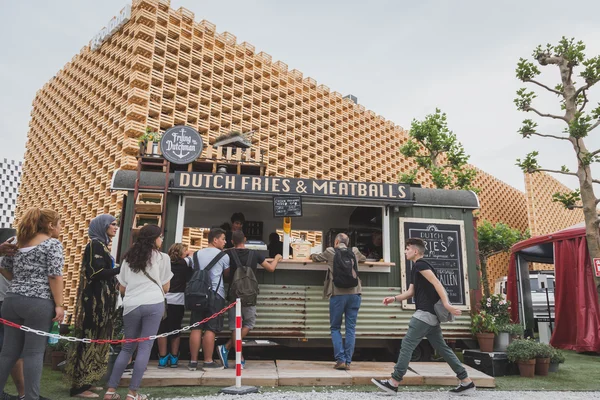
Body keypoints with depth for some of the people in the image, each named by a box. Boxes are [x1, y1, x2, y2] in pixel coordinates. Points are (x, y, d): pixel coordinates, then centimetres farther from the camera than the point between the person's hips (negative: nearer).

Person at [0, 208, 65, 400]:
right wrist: (59, 305, -12)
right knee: (34, 353, 0)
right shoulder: (53, 244, -8)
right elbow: (55, 276, -14)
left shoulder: (18, 242, 15)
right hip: (38, 303, -7)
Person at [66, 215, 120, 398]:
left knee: (97, 339, 12)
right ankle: (79, 386, 2)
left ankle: (85, 381, 21)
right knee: (90, 339, -5)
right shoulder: (95, 245, -11)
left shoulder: (101, 245, 15)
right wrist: (122, 268, -15)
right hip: (95, 300, -9)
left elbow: (104, 272, 12)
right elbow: (97, 273, -19)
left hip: (101, 300, 9)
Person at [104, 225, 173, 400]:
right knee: (145, 347, 2)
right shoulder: (162, 257, 5)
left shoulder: (129, 257, 15)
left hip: (131, 306, 4)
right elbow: (165, 287, 8)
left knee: (127, 347, 16)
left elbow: (121, 289, 16)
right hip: (154, 304, -4)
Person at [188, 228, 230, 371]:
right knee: (210, 329, -1)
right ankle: (208, 362, 4)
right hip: (215, 295, -5)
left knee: (196, 328, 6)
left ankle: (193, 361, 10)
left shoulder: (197, 254, 13)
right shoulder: (223, 256, -2)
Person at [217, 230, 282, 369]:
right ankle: (226, 348, -1)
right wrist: (277, 258, 27)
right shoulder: (254, 254, -1)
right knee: (249, 324, 13)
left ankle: (240, 359, 4)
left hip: (234, 295, 1)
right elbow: (271, 268, 8)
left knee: (235, 326, 8)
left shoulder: (228, 254, -3)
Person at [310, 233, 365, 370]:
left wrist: (312, 255, 48)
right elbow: (363, 259, 36)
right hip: (354, 294, 2)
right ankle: (348, 362, 7)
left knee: (335, 328, 9)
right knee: (351, 328, 7)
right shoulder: (354, 252, 14)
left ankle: (340, 360, 0)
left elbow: (316, 257, 26)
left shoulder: (330, 252, 7)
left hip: (338, 294, -2)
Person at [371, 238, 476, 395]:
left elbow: (436, 282, -19)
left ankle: (393, 383, -6)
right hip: (430, 314, 10)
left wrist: (446, 304, -29)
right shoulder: (416, 269, 21)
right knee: (442, 347, 13)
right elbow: (411, 292, 21)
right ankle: (466, 382, 16)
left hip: (426, 313, -10)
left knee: (407, 345, -9)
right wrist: (394, 298, 7)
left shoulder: (420, 264, -8)